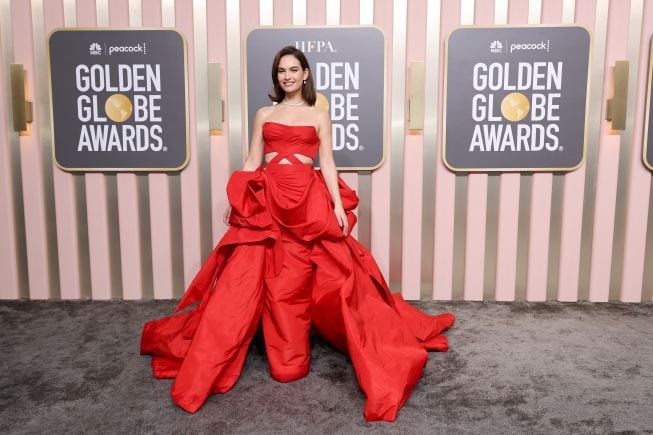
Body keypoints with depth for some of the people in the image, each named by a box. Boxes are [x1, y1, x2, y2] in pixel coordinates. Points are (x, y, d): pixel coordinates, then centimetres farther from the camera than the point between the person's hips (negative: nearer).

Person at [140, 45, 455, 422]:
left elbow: (327, 163, 4)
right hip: (267, 201, 3)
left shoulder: (319, 116, 10)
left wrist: (337, 206, -5)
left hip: (308, 202, -2)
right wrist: (235, 201, 5)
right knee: (249, 276, -2)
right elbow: (252, 162, 13)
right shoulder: (264, 115, 15)